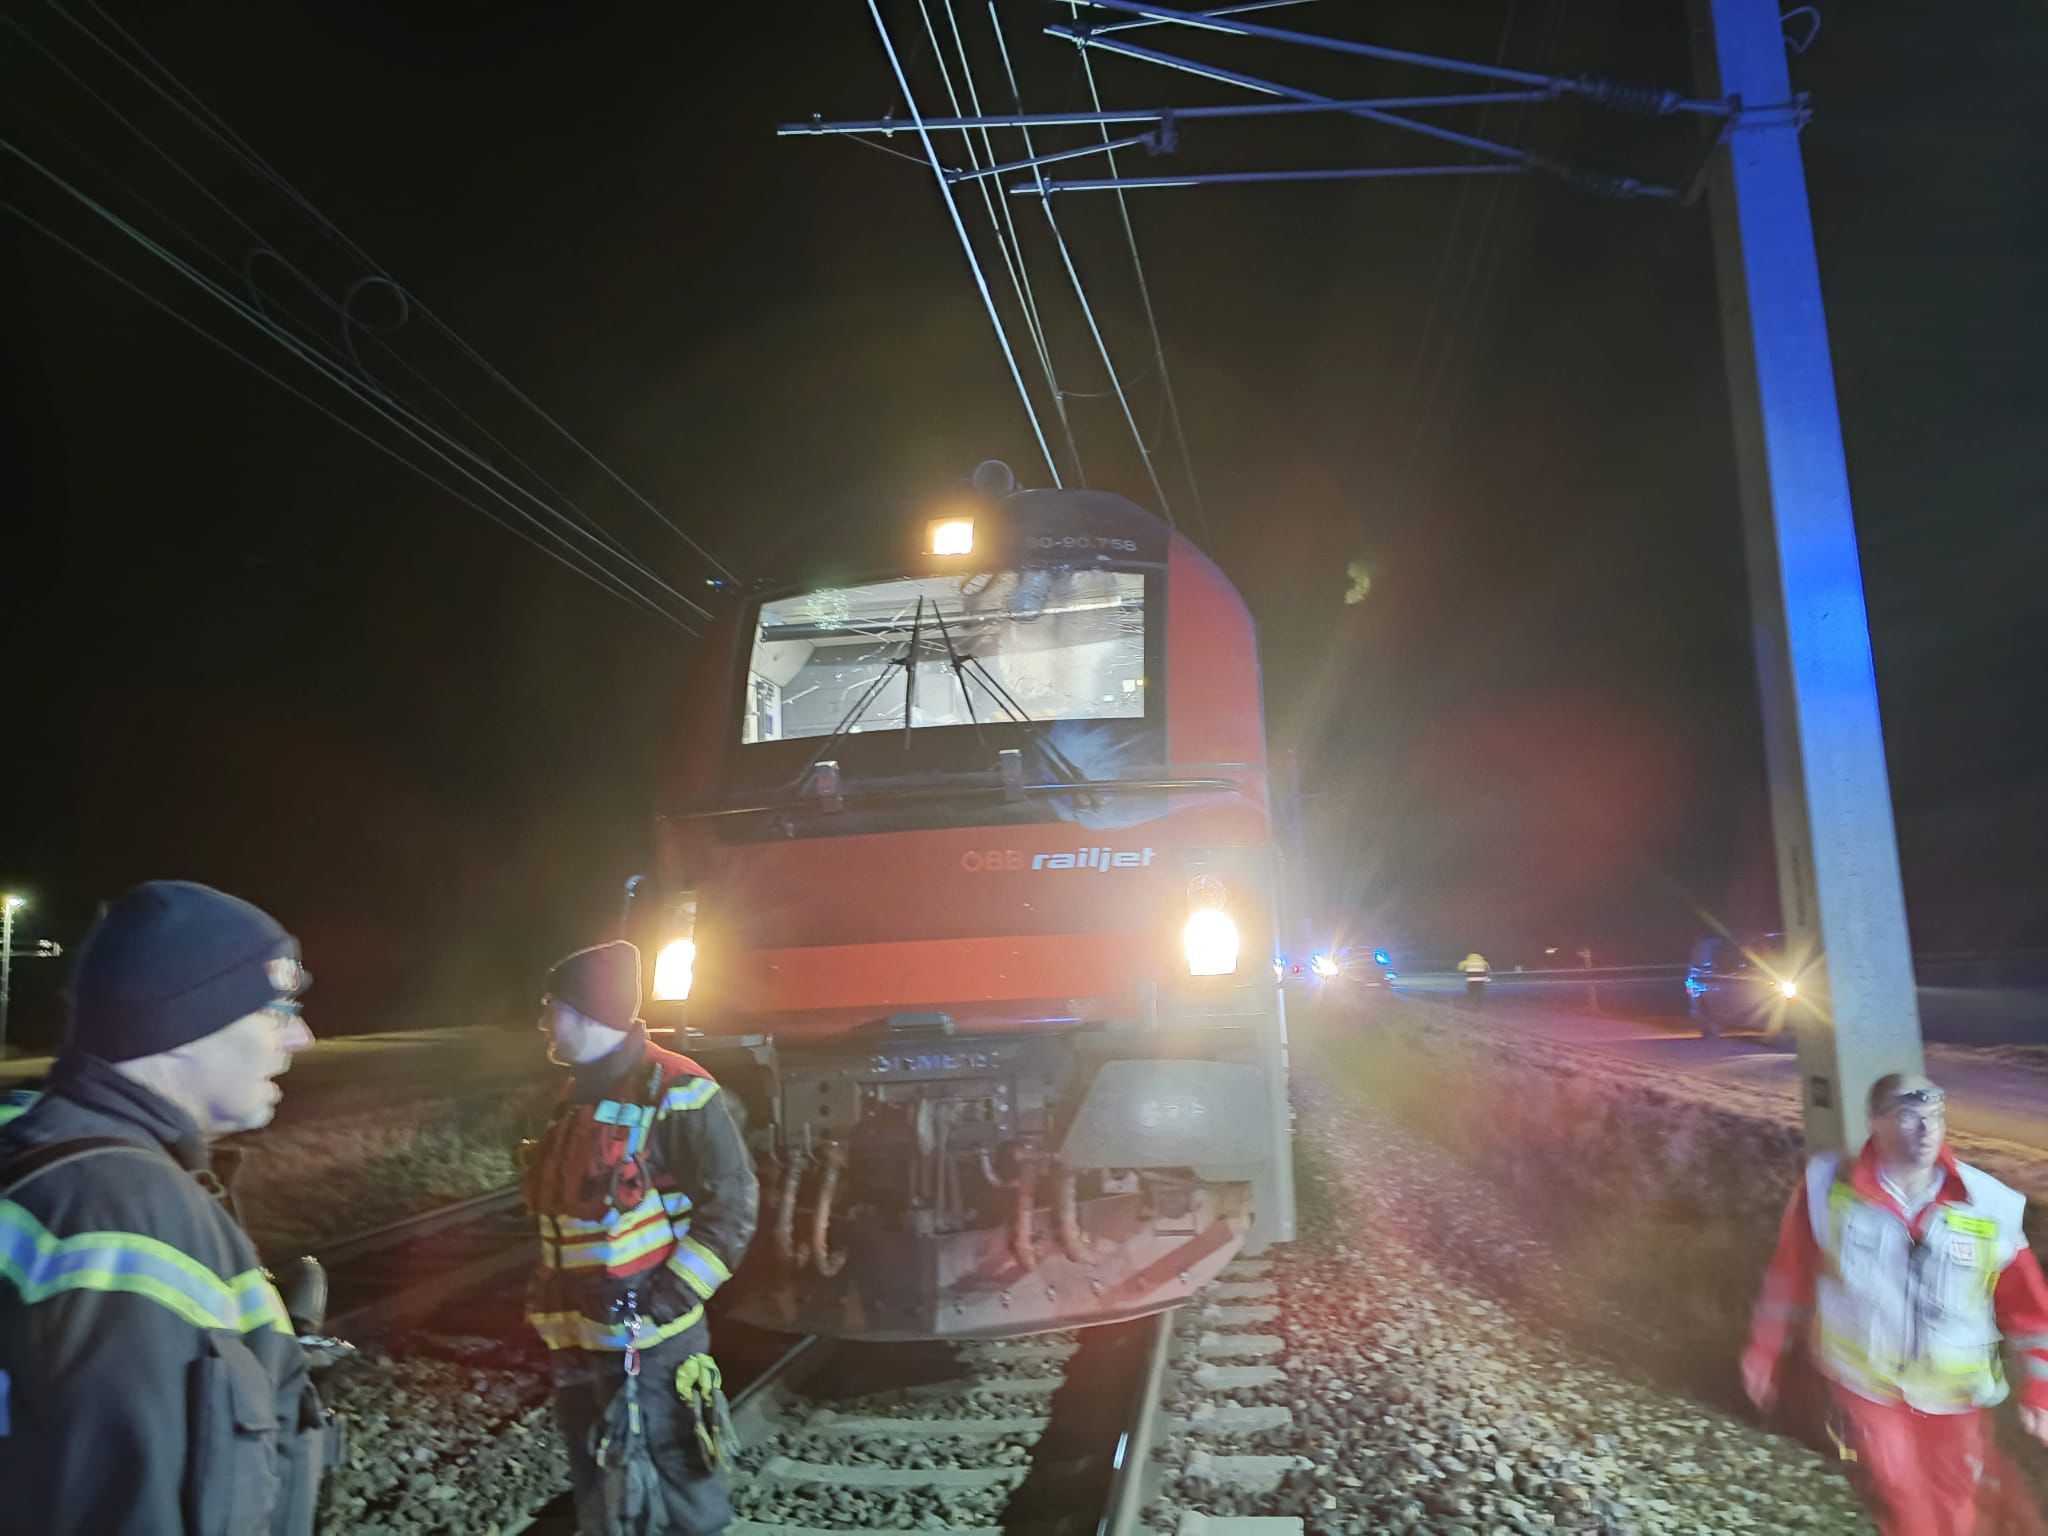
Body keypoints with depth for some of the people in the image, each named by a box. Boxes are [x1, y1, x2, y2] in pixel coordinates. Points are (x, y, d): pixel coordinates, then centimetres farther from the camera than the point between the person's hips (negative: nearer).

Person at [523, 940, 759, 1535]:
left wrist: (668, 1296, -20)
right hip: (578, 1343, 9)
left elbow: (732, 1202, -16)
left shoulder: (673, 1091, -15)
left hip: (651, 1344, -9)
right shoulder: (578, 1096, 12)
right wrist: (548, 1300, 17)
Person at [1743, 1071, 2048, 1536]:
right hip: (1864, 1386, -2)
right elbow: (1791, 1272, -5)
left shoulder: (1992, 1208, -14)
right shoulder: (1828, 1188, -17)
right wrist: (1765, 1353, 2)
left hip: (1954, 1398, 2)